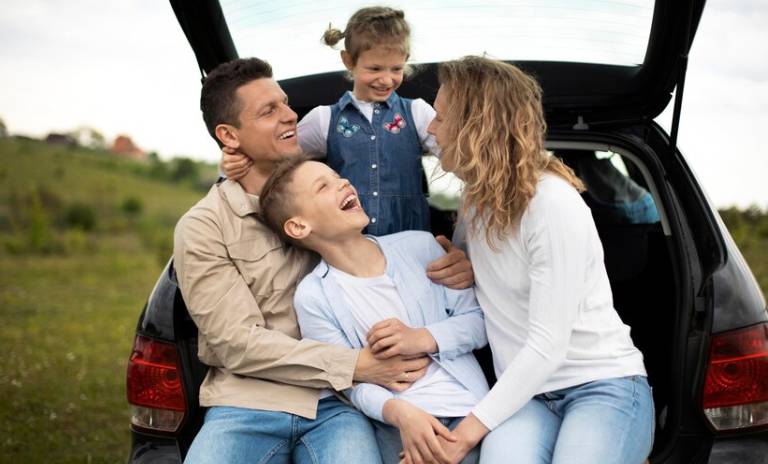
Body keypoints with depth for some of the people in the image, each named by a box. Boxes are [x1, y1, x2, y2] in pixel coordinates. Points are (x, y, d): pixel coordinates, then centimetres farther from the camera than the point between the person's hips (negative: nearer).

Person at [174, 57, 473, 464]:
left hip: (335, 403, 2)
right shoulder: (202, 228, 0)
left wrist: (447, 264, -2)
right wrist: (354, 365, -17)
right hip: (247, 404, -1)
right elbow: (237, 342, -8)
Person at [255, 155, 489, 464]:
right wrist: (399, 412, -24)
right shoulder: (313, 298, 0)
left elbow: (480, 318, 10)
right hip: (398, 418, -2)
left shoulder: (419, 245, 7)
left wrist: (424, 339, -7)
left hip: (470, 404, 2)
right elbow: (352, 382, -4)